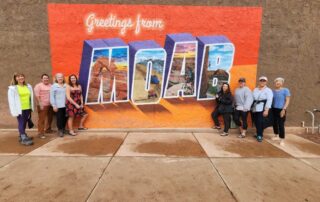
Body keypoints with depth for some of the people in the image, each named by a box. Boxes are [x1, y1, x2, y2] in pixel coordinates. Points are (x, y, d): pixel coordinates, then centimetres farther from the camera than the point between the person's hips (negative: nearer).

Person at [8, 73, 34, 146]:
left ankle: (21, 136, 29)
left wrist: (31, 107, 10)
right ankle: (24, 139, -3)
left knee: (24, 123, 14)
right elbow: (11, 100, -9)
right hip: (20, 109, -5)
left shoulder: (28, 86, 9)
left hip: (28, 108, 5)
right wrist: (14, 111, -14)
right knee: (21, 123, -4)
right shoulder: (12, 88, -5)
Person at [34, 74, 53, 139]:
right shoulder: (38, 86, -5)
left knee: (50, 118, 15)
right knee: (42, 119, -4)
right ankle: (40, 133, 1)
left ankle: (48, 129, 32)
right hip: (43, 105, -6)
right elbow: (37, 96, -12)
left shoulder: (51, 85, 12)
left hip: (50, 105, 6)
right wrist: (40, 104, -17)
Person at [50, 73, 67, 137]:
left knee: (65, 117, 7)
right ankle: (60, 130, 12)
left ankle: (63, 128, 25)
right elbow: (52, 96, -3)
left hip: (65, 105, 3)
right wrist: (54, 105, -8)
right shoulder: (54, 86, 0)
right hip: (58, 106, -3)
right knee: (59, 118, 0)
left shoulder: (66, 85, 9)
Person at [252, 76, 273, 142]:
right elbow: (252, 98, 11)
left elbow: (269, 101, -9)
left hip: (262, 108, -5)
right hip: (255, 108, 5)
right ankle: (259, 134, 22)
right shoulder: (255, 90, 14)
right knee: (256, 122, 5)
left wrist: (266, 110, -17)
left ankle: (260, 135, 4)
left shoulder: (268, 90, -2)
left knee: (260, 122, -9)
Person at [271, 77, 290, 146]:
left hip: (281, 110, -5)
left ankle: (282, 140, 2)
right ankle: (276, 136, 31)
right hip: (274, 109, 5)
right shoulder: (273, 91, 7)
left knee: (281, 124, -7)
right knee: (274, 123, 13)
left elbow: (287, 100, -9)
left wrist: (284, 109, -17)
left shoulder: (285, 90, -6)